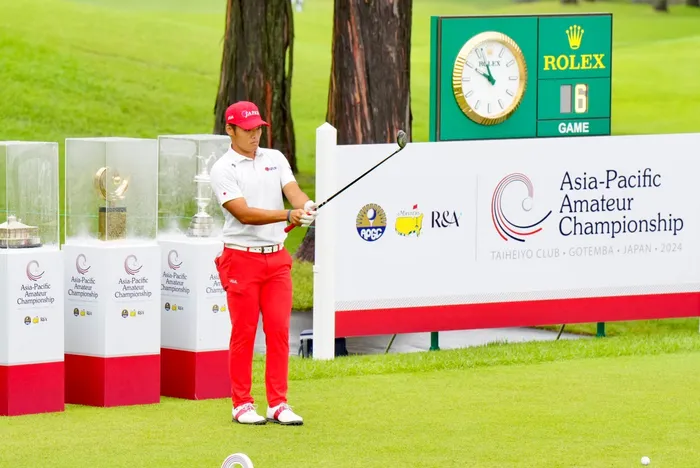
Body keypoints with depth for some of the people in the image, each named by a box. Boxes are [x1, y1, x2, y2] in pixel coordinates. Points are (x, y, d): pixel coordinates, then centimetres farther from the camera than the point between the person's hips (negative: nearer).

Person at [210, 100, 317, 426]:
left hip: (277, 258, 4)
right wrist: (288, 215, -28)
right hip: (242, 258, -4)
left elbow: (293, 191, -3)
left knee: (279, 329, 1)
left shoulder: (275, 159, 11)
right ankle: (242, 404, 7)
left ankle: (278, 404, 6)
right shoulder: (223, 169, -7)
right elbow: (244, 213, -17)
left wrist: (306, 205, -27)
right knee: (243, 332, -1)